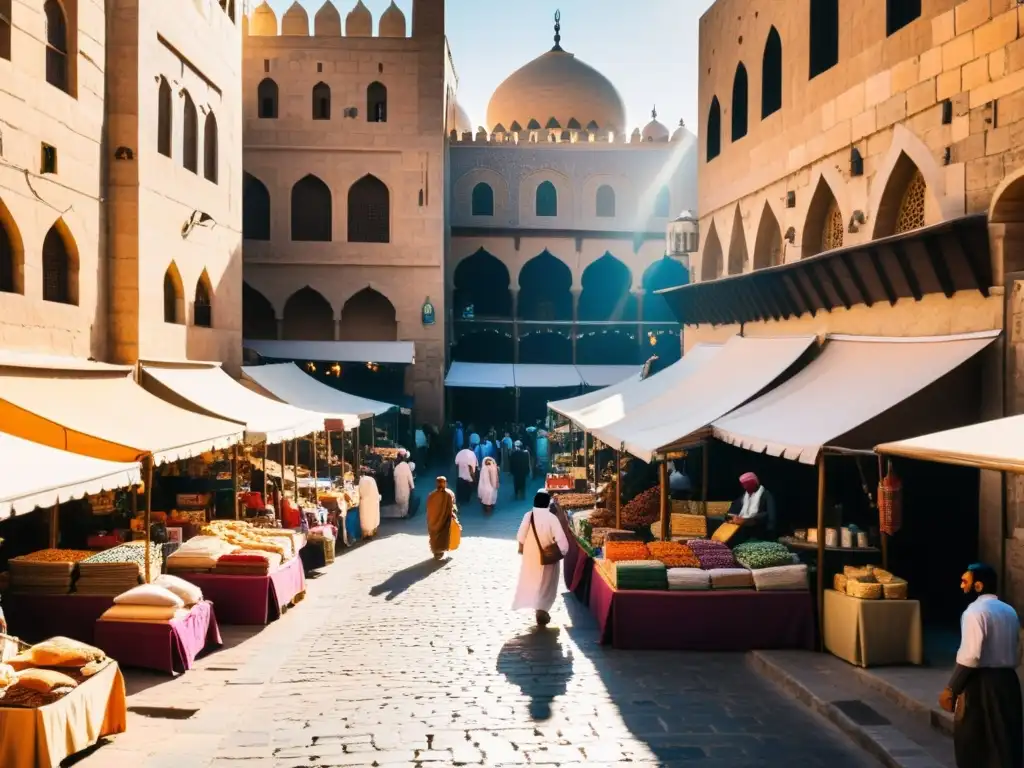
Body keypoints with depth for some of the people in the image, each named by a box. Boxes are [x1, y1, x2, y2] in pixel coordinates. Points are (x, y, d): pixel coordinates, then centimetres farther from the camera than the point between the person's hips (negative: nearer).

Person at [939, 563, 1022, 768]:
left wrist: (951, 689, -17)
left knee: (971, 741, 4)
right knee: (1007, 740, 12)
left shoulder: (975, 612, -14)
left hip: (981, 682, -8)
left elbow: (970, 657, -21)